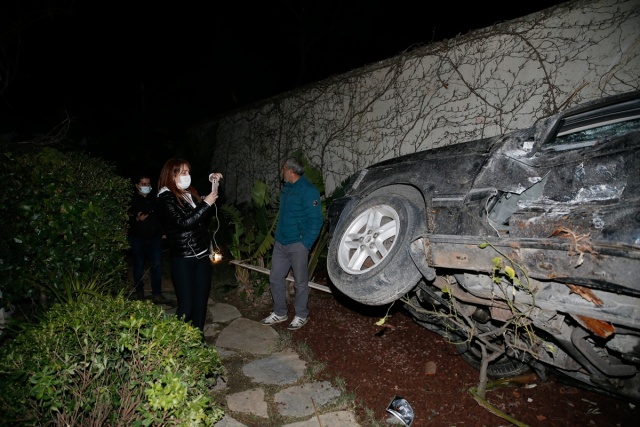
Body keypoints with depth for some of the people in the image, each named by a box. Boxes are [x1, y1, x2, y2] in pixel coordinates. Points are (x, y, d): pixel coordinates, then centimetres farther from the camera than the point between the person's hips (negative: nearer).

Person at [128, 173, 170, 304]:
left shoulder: (154, 198, 7)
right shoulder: (132, 200, -3)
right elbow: (126, 220, -7)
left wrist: (162, 231, 8)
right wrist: (137, 219, -24)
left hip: (154, 237, 2)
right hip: (138, 238, -2)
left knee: (157, 265, -3)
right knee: (139, 266, 9)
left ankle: (157, 295, 3)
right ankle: (139, 293, 25)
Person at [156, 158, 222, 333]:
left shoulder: (191, 193, 10)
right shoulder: (166, 198, -9)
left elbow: (205, 219, 20)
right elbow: (182, 223, -21)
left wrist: (214, 185, 14)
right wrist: (206, 203, -20)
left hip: (202, 255, 6)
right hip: (183, 259, -6)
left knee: (201, 301, 12)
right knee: (186, 304, -2)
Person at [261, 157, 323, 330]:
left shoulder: (308, 191, -14)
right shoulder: (286, 188, 12)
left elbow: (316, 221, -16)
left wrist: (305, 244, -17)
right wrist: (278, 236, 16)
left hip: (297, 244, -8)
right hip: (280, 243, 8)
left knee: (300, 282, 6)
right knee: (275, 278, 13)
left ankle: (301, 316, 23)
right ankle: (279, 313, 29)